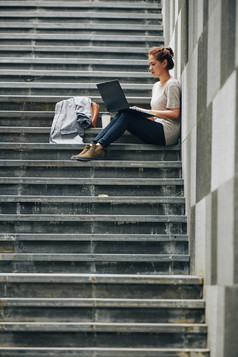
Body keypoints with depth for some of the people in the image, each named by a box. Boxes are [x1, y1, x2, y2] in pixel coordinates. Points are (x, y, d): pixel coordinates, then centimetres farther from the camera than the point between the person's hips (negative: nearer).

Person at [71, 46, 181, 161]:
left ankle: (99, 147, -29)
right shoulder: (156, 86, 23)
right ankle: (92, 145, -23)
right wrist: (140, 112, 5)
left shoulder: (172, 85, -3)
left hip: (167, 132, -8)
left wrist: (148, 112, -13)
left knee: (126, 116, -22)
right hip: (156, 130, 8)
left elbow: (175, 114, -14)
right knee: (120, 115, -11)